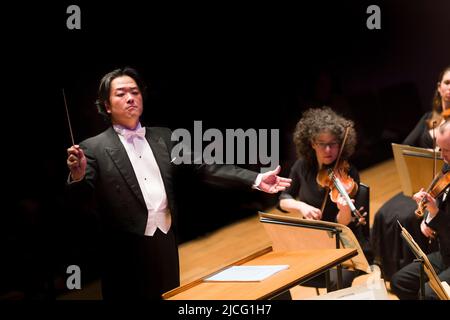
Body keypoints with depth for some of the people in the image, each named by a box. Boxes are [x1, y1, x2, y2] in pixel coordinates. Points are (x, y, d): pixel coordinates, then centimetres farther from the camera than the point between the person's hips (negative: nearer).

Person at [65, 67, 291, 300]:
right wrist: (78, 177, -35)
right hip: (126, 252, -4)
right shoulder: (94, 148, -5)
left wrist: (256, 179, -4)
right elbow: (78, 199, -11)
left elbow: (202, 165, 5)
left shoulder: (163, 137, 9)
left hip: (166, 243, 5)